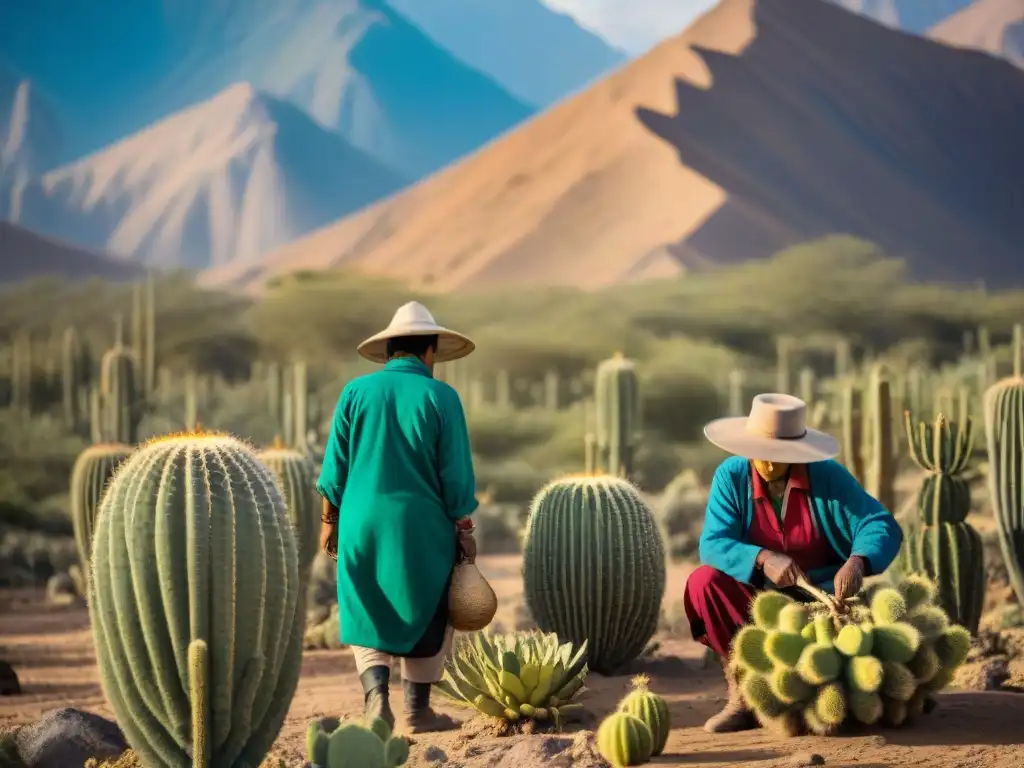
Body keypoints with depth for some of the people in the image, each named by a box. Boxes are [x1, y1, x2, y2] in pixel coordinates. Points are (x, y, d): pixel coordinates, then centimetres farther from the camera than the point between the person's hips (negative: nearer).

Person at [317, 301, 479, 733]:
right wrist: (463, 528, 4)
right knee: (425, 616, 12)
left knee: (368, 614, 14)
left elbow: (335, 467, 4)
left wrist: (330, 521, 13)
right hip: (422, 527, -2)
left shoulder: (356, 392, 1)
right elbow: (456, 475, -6)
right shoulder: (440, 397, -6)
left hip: (362, 523, 2)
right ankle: (417, 711, 16)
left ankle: (376, 693, -6)